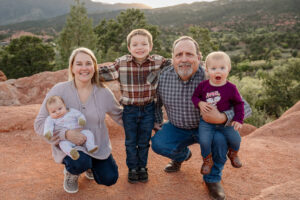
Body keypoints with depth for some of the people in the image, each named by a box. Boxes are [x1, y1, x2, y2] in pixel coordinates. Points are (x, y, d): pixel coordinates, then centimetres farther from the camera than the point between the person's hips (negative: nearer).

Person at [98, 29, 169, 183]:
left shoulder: (158, 61, -7)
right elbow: (105, 73, -3)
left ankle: (142, 167, 36)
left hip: (148, 109, 1)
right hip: (129, 110, 0)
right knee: (130, 141, 13)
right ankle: (132, 168, 33)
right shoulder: (121, 63, -9)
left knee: (144, 141, 15)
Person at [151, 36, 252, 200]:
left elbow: (244, 107, -25)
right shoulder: (163, 76, -16)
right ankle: (182, 155, 16)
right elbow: (156, 103, 5)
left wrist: (222, 118, -43)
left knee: (219, 138, -33)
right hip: (177, 128, 3)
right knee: (157, 143, -22)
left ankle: (212, 178, -1)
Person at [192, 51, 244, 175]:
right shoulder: (203, 85, -7)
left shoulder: (231, 88, -7)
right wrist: (200, 103, -18)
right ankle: (207, 160, 11)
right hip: (206, 122, -1)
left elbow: (239, 103, 2)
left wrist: (238, 120, -6)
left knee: (235, 138, -8)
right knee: (204, 140, -20)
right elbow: (194, 96, 4)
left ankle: (233, 154, 30)